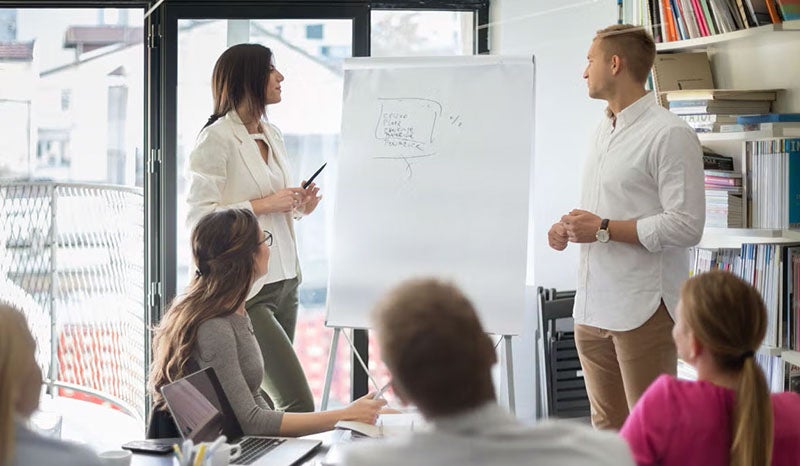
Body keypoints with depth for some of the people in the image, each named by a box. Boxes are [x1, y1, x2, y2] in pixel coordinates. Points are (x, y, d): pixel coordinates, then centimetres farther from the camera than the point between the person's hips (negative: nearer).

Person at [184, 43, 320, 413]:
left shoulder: (272, 135, 17)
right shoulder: (216, 138, -8)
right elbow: (198, 216, -14)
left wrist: (299, 206, 7)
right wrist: (265, 204, -16)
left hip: (283, 281, 8)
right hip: (245, 288, -8)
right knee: (298, 405, -16)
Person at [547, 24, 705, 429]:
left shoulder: (669, 134, -11)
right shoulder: (602, 132, 17)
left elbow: (686, 225, -17)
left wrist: (604, 229, -16)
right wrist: (568, 228, 6)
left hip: (643, 311, -9)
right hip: (591, 306, 9)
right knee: (607, 428, 15)